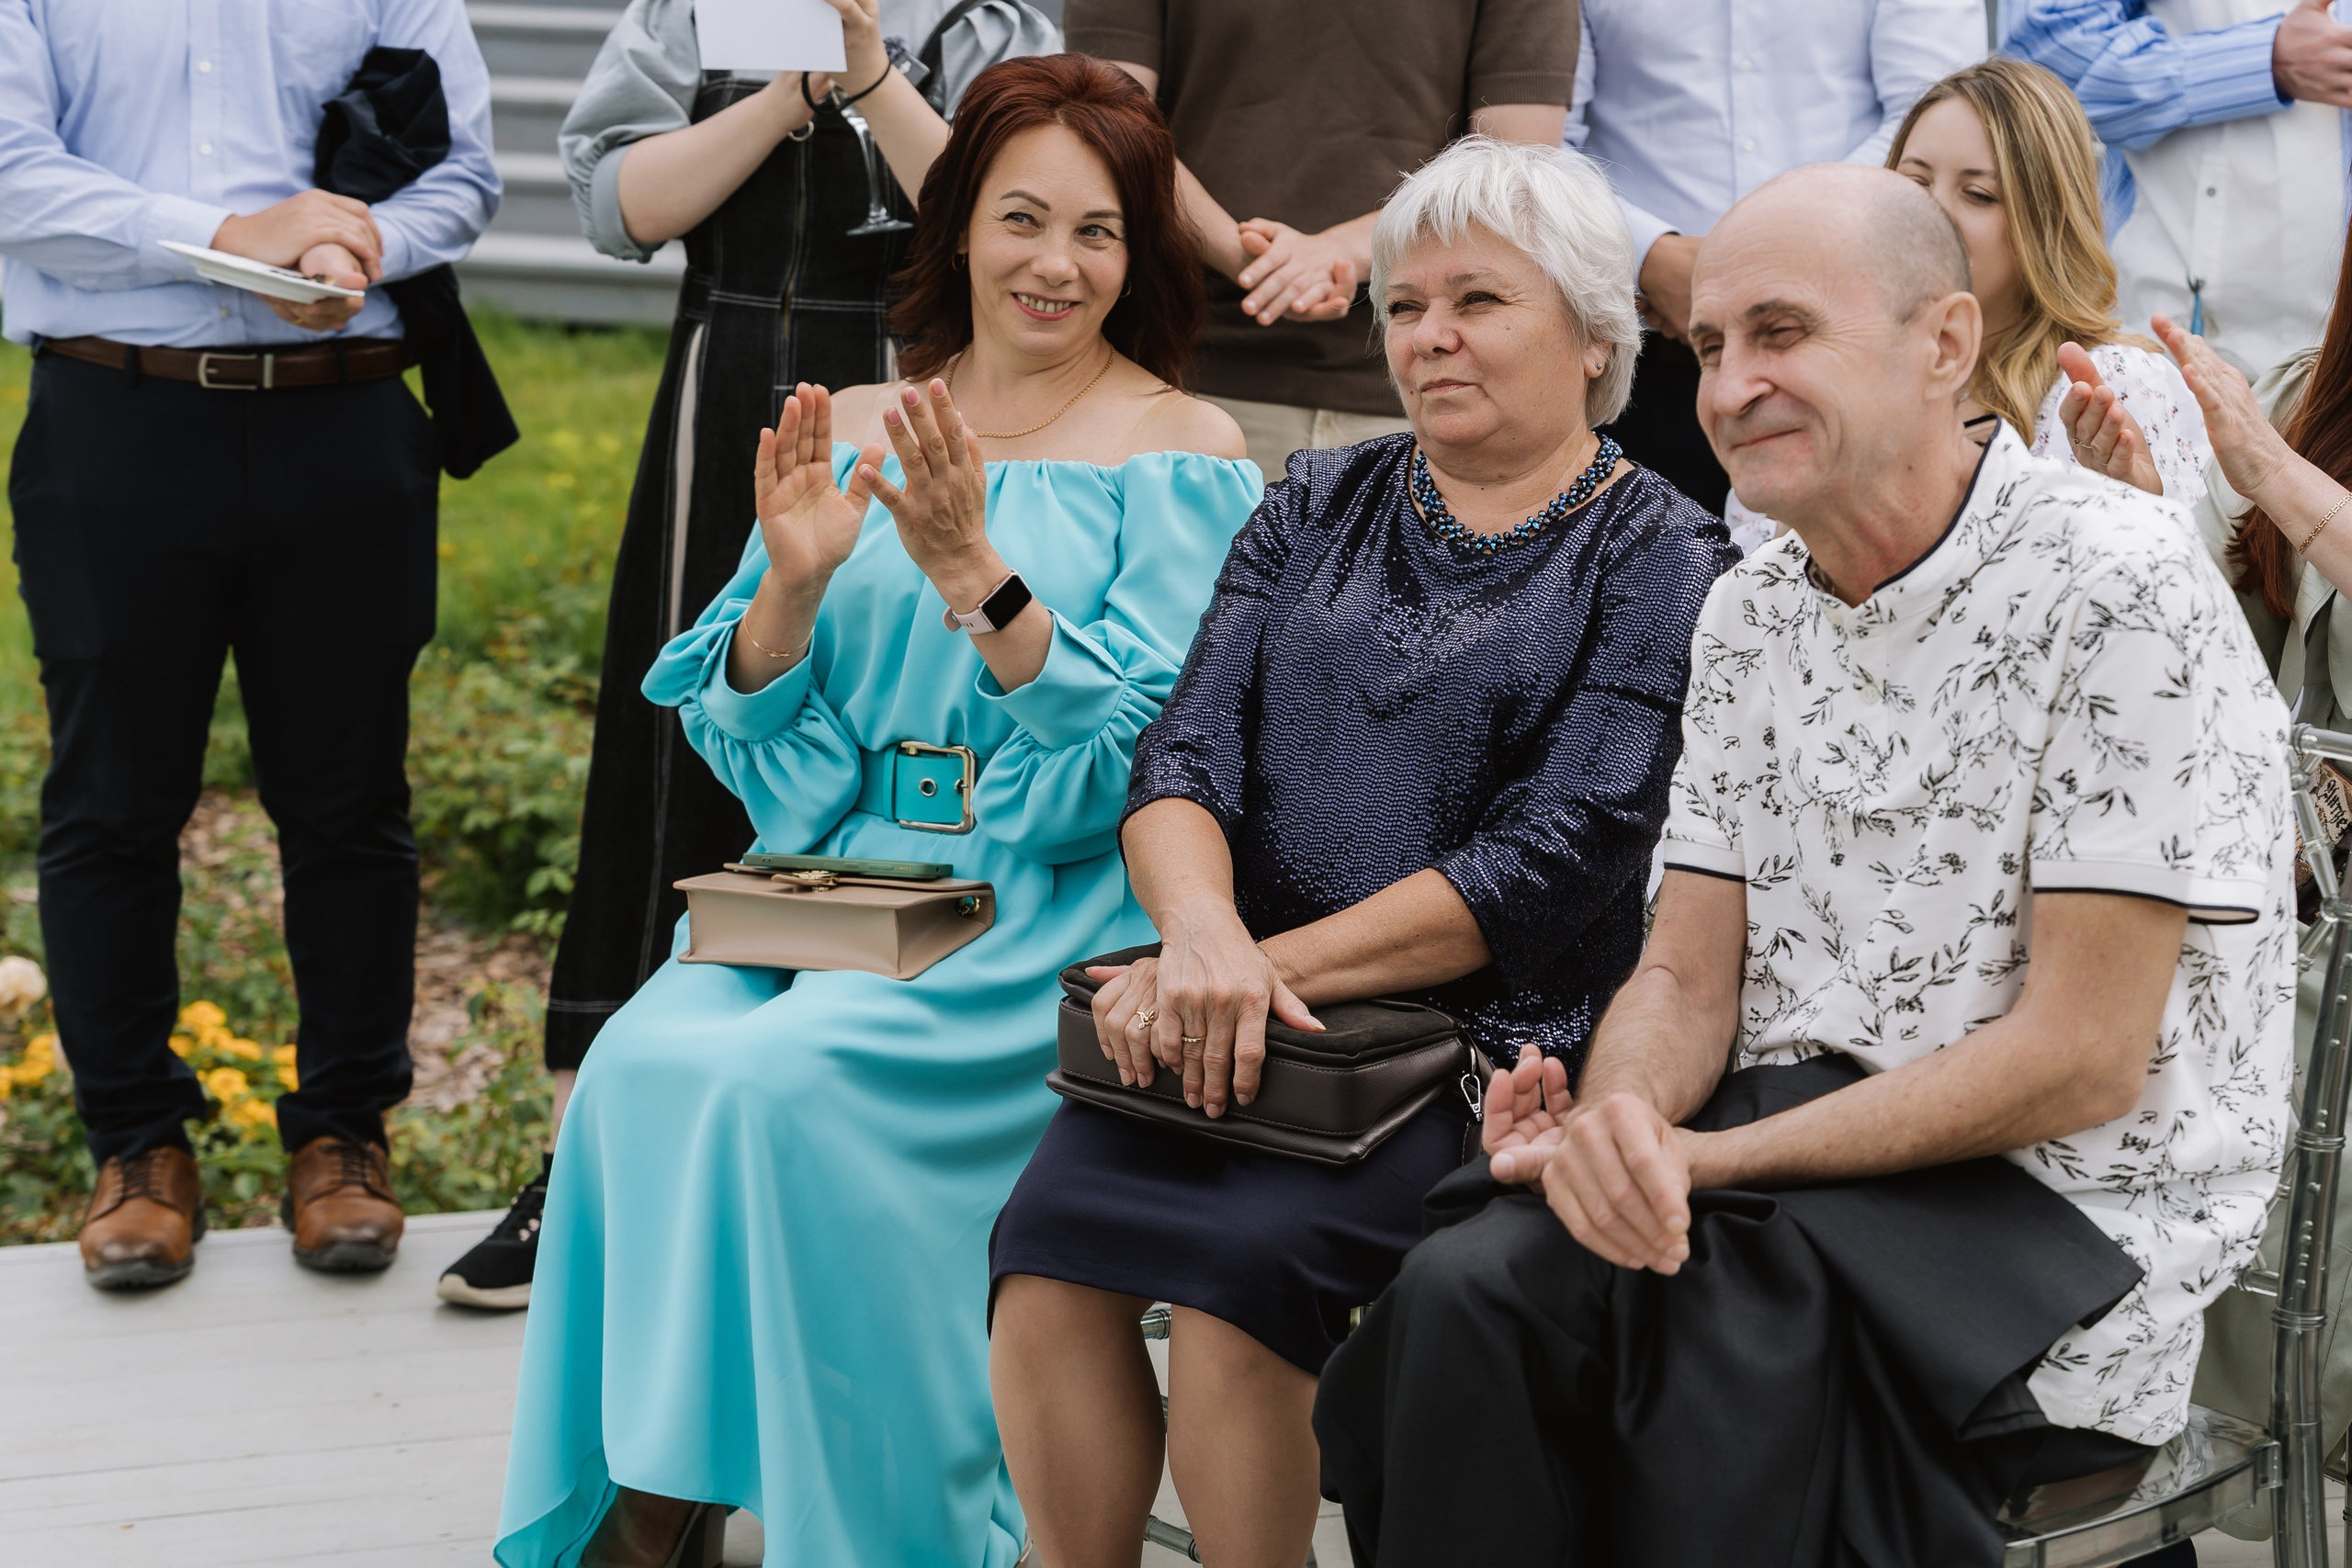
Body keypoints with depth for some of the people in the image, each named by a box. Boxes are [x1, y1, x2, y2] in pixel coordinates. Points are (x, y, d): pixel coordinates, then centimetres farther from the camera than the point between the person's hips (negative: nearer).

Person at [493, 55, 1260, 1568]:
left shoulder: (1184, 452, 2)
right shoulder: (851, 434, 14)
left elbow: (1141, 751, -10)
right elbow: (749, 737, 11)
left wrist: (972, 570, -19)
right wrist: (792, 581, -8)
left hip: (1052, 903, -4)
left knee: (786, 1077, -29)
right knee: (646, 1059, -25)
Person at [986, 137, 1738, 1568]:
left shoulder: (1662, 562, 2)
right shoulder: (1320, 507, 18)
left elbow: (1553, 863, -10)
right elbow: (1185, 750, 6)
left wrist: (1277, 964, -17)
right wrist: (1204, 931, -16)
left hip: (1480, 1047, -4)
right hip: (1240, 1020, 4)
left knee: (1245, 1254, -29)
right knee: (1051, 1236, -22)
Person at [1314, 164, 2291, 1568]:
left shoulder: (2117, 586, -12)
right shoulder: (1749, 617, 11)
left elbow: (2081, 1061, -15)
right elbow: (1688, 980, 10)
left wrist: (1711, 1163, -17)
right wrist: (1613, 1121, -15)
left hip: (2071, 1221, -5)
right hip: (1798, 1159, 6)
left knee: (1682, 1334, -31)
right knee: (1473, 1284, -23)